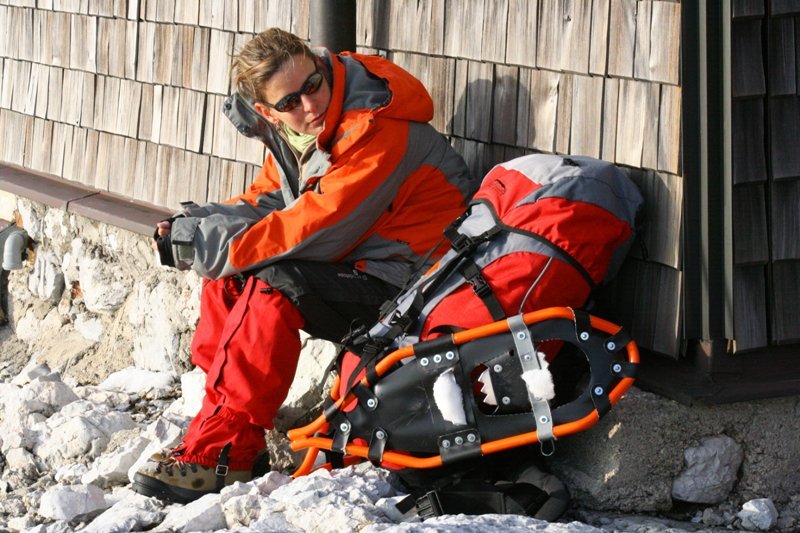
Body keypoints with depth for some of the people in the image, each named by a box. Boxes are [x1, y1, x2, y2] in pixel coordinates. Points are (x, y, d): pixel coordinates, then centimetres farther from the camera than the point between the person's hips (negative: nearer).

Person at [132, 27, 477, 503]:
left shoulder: (377, 130, -24)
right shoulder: (289, 134, 3)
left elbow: (315, 230, -26)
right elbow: (266, 202, 11)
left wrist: (213, 245, -20)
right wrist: (194, 226, -9)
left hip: (400, 282, -9)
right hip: (350, 264, 9)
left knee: (275, 285, -27)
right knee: (228, 274, 0)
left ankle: (221, 454, -25)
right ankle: (221, 419, -2)